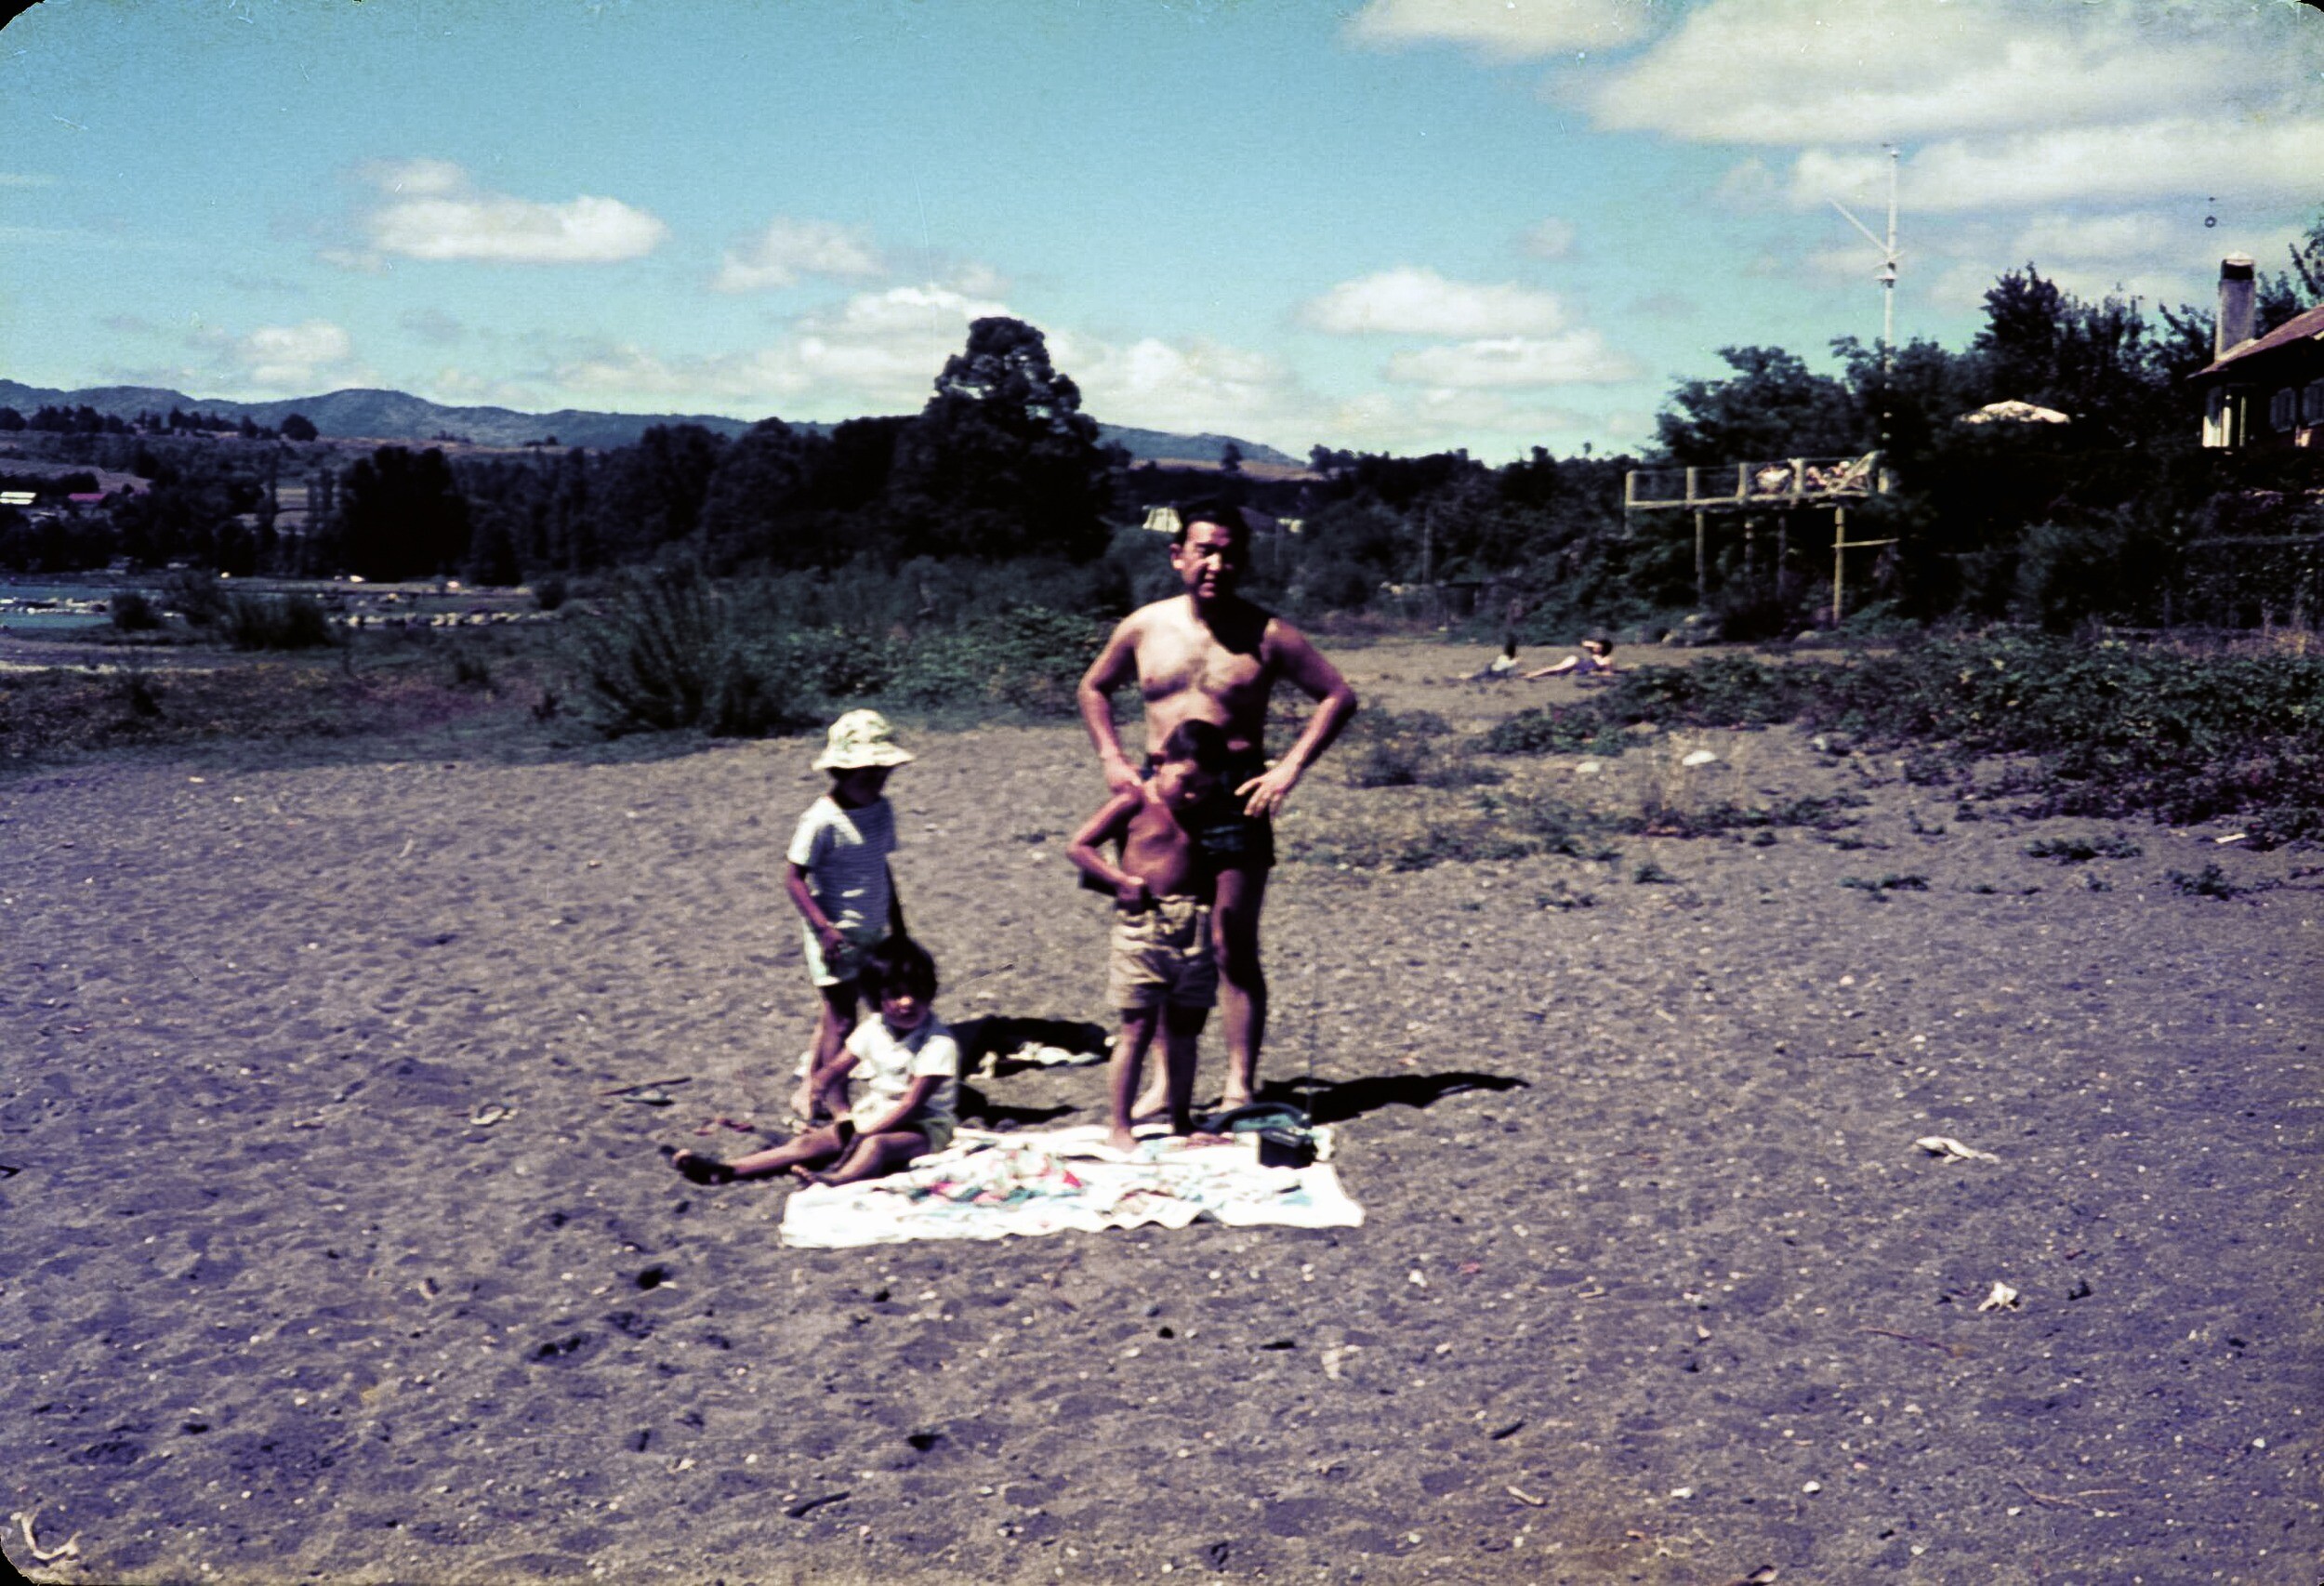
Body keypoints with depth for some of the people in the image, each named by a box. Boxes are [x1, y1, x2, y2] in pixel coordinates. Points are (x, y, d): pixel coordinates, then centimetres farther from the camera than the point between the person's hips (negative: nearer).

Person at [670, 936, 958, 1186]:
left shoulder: (939, 1043, -18)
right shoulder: (872, 1029, 1)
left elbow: (911, 1104, -22)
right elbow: (835, 1073, 6)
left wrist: (863, 1133, -24)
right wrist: (844, 1116, -9)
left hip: (925, 1125, -6)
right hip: (873, 1114, 6)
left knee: (875, 1145, -38)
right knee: (812, 1141, -14)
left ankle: (837, 1181, -68)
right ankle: (725, 1170, -27)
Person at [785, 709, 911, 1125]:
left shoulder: (882, 810, 4)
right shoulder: (822, 820, -18)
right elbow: (794, 877, -17)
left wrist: (896, 923, 18)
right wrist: (824, 928, -23)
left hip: (871, 931, 7)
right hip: (836, 935, -7)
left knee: (834, 1016, 16)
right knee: (841, 1019, 0)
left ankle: (810, 1094, 29)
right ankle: (837, 1105, 10)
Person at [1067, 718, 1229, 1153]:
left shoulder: (1203, 812, 14)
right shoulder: (1134, 803, -3)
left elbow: (1213, 871, 21)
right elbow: (1078, 846, -6)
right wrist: (1122, 879, -16)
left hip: (1195, 932, 5)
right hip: (1143, 926, -5)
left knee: (1185, 1031, 12)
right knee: (1138, 1029, -3)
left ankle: (1182, 1122, 25)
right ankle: (1120, 1128, 5)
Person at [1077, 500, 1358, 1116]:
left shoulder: (1268, 635, -4)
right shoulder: (1144, 626, 5)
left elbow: (1338, 695, 3)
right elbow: (1094, 688, 21)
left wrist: (1290, 767, -7)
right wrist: (1112, 759, 7)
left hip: (1235, 796, -3)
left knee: (1233, 948, -2)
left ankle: (1240, 1088, 6)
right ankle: (1166, 1081, 17)